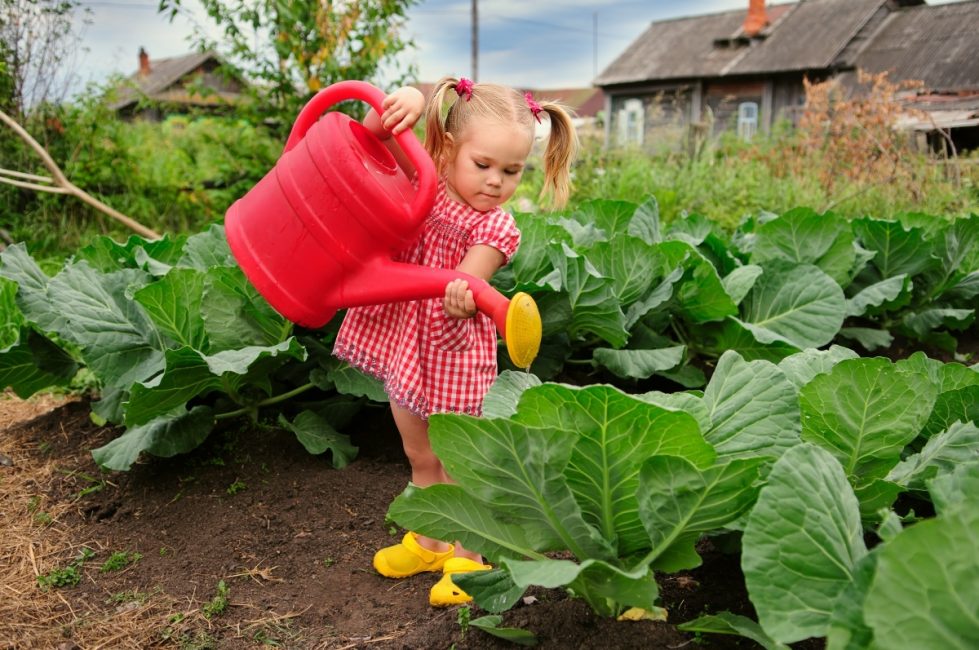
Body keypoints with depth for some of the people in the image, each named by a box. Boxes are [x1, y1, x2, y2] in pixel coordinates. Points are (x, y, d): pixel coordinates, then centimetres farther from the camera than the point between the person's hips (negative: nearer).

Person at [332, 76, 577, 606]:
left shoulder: (494, 229, -16)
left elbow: (465, 284, -26)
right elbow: (375, 133, -9)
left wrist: (461, 299, -50)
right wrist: (404, 101, -30)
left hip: (453, 352, -5)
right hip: (400, 341, 5)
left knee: (455, 462, 8)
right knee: (420, 457, 21)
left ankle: (465, 558, 26)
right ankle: (428, 542, 40)